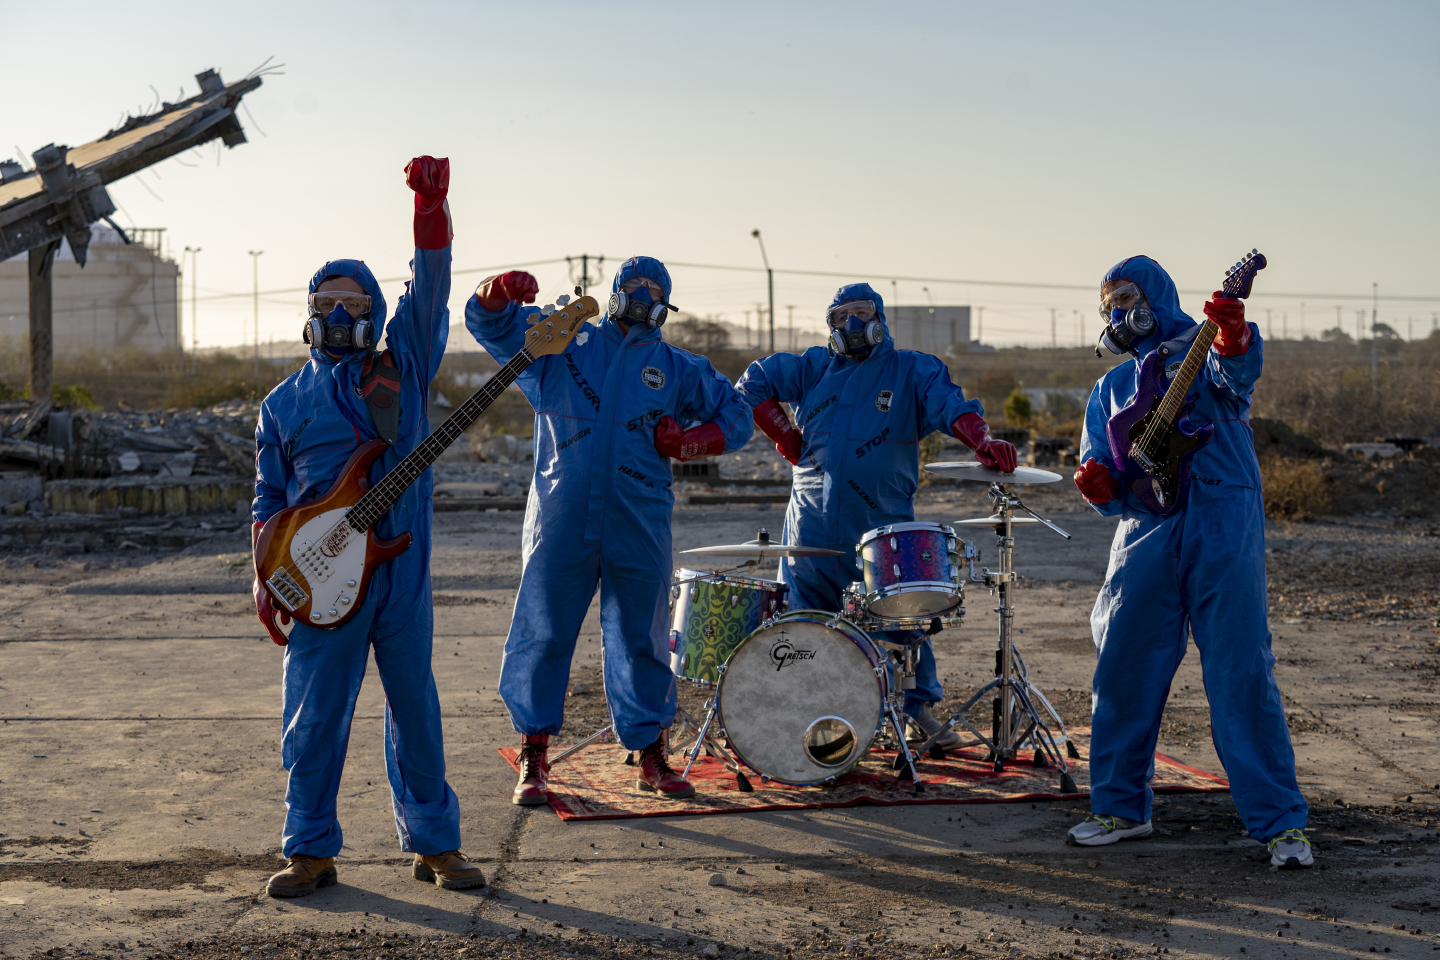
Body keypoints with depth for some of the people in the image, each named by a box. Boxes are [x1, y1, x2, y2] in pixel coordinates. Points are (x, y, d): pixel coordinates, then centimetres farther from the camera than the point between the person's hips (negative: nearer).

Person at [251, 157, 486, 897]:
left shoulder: (402, 367, 9)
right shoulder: (284, 404, 10)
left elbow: (431, 288, -4)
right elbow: (269, 498, 11)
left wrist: (431, 205, -16)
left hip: (401, 571, 0)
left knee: (415, 711, 6)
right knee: (314, 717, 2)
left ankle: (434, 842, 16)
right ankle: (311, 850, 14)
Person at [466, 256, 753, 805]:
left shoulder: (677, 370, 16)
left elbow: (736, 418, 21)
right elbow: (487, 321, 9)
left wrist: (691, 440, 1)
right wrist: (502, 291, -15)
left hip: (639, 530, 1)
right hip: (560, 524, -1)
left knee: (641, 641, 5)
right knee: (543, 635, 0)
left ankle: (651, 759, 15)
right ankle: (533, 756, 9)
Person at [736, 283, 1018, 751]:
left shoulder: (913, 370, 3)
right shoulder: (813, 367, 13)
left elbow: (950, 405, -14)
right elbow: (753, 382, 21)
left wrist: (981, 440, -35)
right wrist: (785, 437, 10)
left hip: (882, 523, -3)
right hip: (812, 522, 3)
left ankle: (919, 709, 10)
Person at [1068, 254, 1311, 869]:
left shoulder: (1206, 350, 7)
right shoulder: (1112, 387, 21)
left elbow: (1238, 375, -18)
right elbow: (1103, 478, 18)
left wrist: (1233, 339, -41)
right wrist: (1098, 484, -7)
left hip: (1224, 522, -5)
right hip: (1145, 528, 5)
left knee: (1243, 674, -8)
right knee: (1123, 672, 5)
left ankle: (1280, 821, -2)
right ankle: (1121, 807, 20)